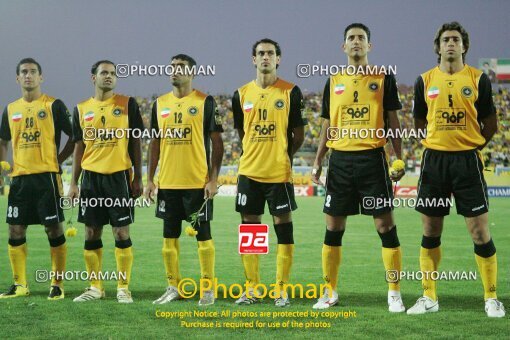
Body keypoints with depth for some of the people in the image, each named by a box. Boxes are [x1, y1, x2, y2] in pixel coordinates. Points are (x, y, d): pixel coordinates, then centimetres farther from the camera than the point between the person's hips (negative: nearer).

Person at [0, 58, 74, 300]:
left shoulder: (53, 105, -1)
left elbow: (74, 136, 1)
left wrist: (58, 159, -5)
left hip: (46, 176, -5)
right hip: (19, 178, 5)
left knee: (54, 228, -3)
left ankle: (57, 284, 4)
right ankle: (19, 284, 14)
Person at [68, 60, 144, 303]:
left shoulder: (127, 104, 2)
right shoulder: (81, 109, 9)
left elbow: (136, 143, 3)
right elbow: (79, 147, 12)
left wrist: (138, 178, -3)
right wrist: (73, 183, 7)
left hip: (119, 176, -3)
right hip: (91, 176, 3)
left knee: (121, 232, -3)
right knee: (91, 233, 5)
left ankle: (123, 288, 5)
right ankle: (95, 287, 15)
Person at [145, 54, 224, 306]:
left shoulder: (205, 102, -3)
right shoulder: (160, 104, 10)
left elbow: (217, 143, -4)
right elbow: (155, 143, 14)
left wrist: (213, 179, -11)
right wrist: (150, 179, 8)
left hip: (198, 182, -5)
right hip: (167, 182, 5)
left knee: (203, 234, 0)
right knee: (170, 236, 8)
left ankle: (207, 289, 7)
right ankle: (173, 287, 18)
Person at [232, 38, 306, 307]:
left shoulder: (290, 92, -1)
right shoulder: (242, 94, 8)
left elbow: (298, 134, 4)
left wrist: (283, 156, 7)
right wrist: (255, 156, 12)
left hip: (279, 173, -3)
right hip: (249, 172, 3)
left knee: (283, 225, -1)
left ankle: (281, 289, 7)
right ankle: (251, 289, 14)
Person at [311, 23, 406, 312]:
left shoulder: (383, 79, 4)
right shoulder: (334, 82, 13)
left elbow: (393, 122, 4)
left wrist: (400, 158, -5)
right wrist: (318, 162, 9)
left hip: (372, 158, -3)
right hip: (340, 159, 3)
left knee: (385, 225, -4)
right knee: (333, 228, 5)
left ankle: (394, 293, 3)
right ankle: (330, 292, 14)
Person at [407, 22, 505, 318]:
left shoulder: (478, 79, 0)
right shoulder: (425, 80, 5)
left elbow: (490, 125, 6)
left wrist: (469, 146, 6)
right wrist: (442, 143, 12)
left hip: (468, 160, -2)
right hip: (434, 160, 2)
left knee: (480, 232, -4)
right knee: (430, 232, 6)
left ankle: (492, 298, 7)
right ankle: (429, 298, 15)